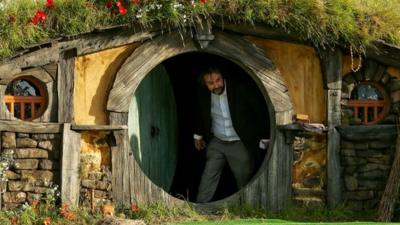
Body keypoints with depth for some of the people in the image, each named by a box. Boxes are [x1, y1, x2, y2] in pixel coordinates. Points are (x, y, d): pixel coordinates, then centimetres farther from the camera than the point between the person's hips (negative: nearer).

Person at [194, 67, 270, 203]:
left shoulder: (241, 89, -19)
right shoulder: (203, 95, -7)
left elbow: (261, 110, -10)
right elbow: (200, 114, 17)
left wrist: (265, 138, -7)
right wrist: (198, 134, 27)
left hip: (240, 144, -3)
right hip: (216, 143, 3)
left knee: (244, 181, 6)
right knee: (207, 180, -2)